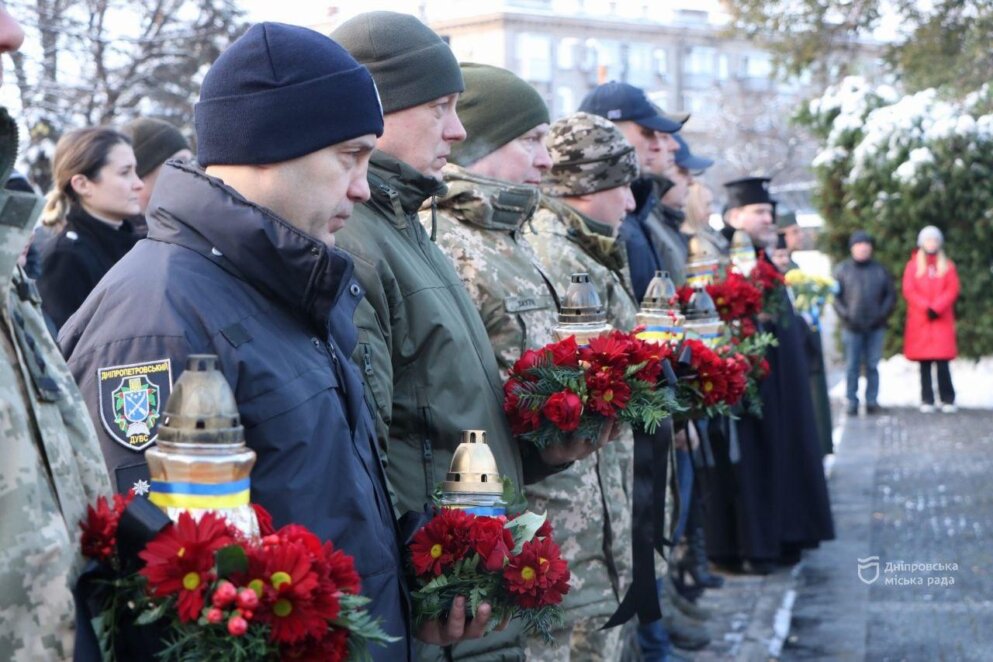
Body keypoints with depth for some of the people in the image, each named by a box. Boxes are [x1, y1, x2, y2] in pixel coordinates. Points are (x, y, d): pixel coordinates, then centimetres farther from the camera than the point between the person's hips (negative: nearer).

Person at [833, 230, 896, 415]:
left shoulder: (880, 270, 9)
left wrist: (883, 314, -4)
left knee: (873, 366, 4)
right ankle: (852, 402, 3)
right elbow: (835, 296, 1)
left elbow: (891, 295, 9)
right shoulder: (842, 270, 4)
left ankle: (872, 401, 9)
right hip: (852, 328, -1)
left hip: (875, 327, 2)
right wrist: (845, 315, -10)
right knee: (852, 367, -1)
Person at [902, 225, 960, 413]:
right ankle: (927, 400, 2)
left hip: (942, 320, 0)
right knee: (924, 362, -1)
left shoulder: (947, 265, 11)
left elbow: (952, 290, 1)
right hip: (919, 321, 0)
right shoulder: (913, 265, 9)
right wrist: (926, 308, -13)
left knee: (942, 361, -8)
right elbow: (908, 290, -1)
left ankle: (948, 399, -3)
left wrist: (936, 308, -12)